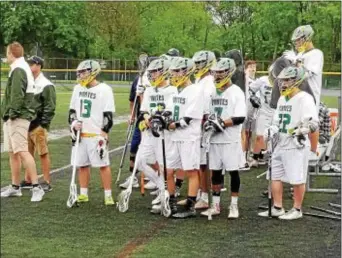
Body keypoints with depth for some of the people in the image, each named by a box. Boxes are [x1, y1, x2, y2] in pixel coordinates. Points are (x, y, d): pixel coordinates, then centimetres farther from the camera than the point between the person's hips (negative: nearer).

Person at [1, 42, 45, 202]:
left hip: (18, 118, -10)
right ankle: (15, 187, 20)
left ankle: (36, 188, -16)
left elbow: (17, 95, -22)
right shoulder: (19, 69, 18)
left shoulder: (18, 70, -13)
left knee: (22, 152, -14)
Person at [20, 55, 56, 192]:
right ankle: (27, 181, 23)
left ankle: (47, 183, 2)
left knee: (43, 154, -4)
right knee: (28, 153, 13)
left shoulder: (46, 85, -9)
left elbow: (50, 108, -12)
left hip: (38, 125, -8)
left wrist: (43, 124, -16)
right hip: (27, 124, 8)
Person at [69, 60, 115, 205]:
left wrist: (103, 135, -14)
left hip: (97, 135, -6)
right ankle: (83, 194, 19)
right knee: (82, 164, 9)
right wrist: (73, 123, 2)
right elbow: (72, 110, 19)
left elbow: (108, 115, -10)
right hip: (80, 135, 6)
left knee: (103, 165, -4)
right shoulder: (78, 88, 11)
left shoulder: (104, 90, -8)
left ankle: (108, 196, 2)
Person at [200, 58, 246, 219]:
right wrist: (207, 122, -3)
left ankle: (234, 205, 12)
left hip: (231, 140, -6)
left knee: (233, 172, 2)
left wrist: (222, 123, -21)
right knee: (215, 172, 10)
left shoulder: (236, 92, -8)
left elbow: (240, 118, -16)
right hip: (215, 139, 6)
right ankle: (215, 205, 18)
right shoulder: (213, 92, 11)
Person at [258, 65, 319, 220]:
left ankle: (297, 210, 13)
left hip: (297, 147, -9)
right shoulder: (282, 99, 14)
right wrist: (271, 131, 4)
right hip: (280, 146, 9)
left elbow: (313, 124, -20)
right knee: (275, 177, 12)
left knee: (297, 180, 0)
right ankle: (277, 208, 21)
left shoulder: (304, 99, -14)